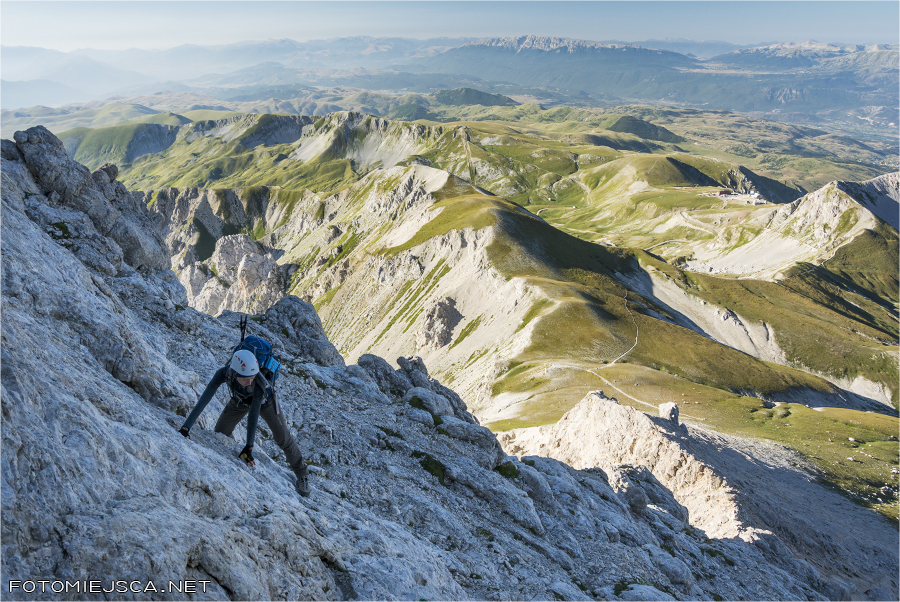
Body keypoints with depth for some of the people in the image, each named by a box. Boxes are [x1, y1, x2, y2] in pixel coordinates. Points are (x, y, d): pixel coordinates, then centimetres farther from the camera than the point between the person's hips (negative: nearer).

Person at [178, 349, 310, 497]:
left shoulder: (260, 382, -45)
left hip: (265, 402, -3)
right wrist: (186, 427, -42)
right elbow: (204, 400, -38)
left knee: (283, 438, -1)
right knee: (220, 433, 7)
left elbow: (253, 415, -41)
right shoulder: (224, 373, -40)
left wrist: (249, 446, -42)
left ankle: (302, 474, 17)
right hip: (240, 401, 3)